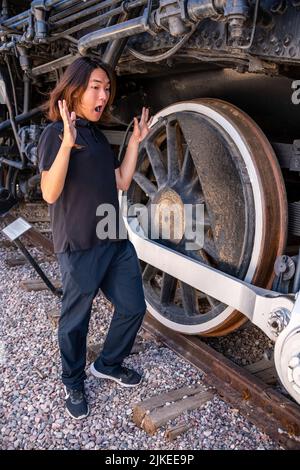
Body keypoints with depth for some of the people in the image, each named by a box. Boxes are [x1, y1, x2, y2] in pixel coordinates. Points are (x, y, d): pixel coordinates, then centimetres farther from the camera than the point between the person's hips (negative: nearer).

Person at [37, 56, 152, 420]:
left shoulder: (98, 135, 14)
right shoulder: (56, 132, -10)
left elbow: (122, 183, 12)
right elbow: (50, 193, -21)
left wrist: (135, 141, 7)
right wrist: (66, 142, -31)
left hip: (115, 240, 8)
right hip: (80, 246, -8)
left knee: (134, 307, 14)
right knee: (76, 319, 9)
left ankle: (108, 365, 37)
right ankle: (73, 385, 32)